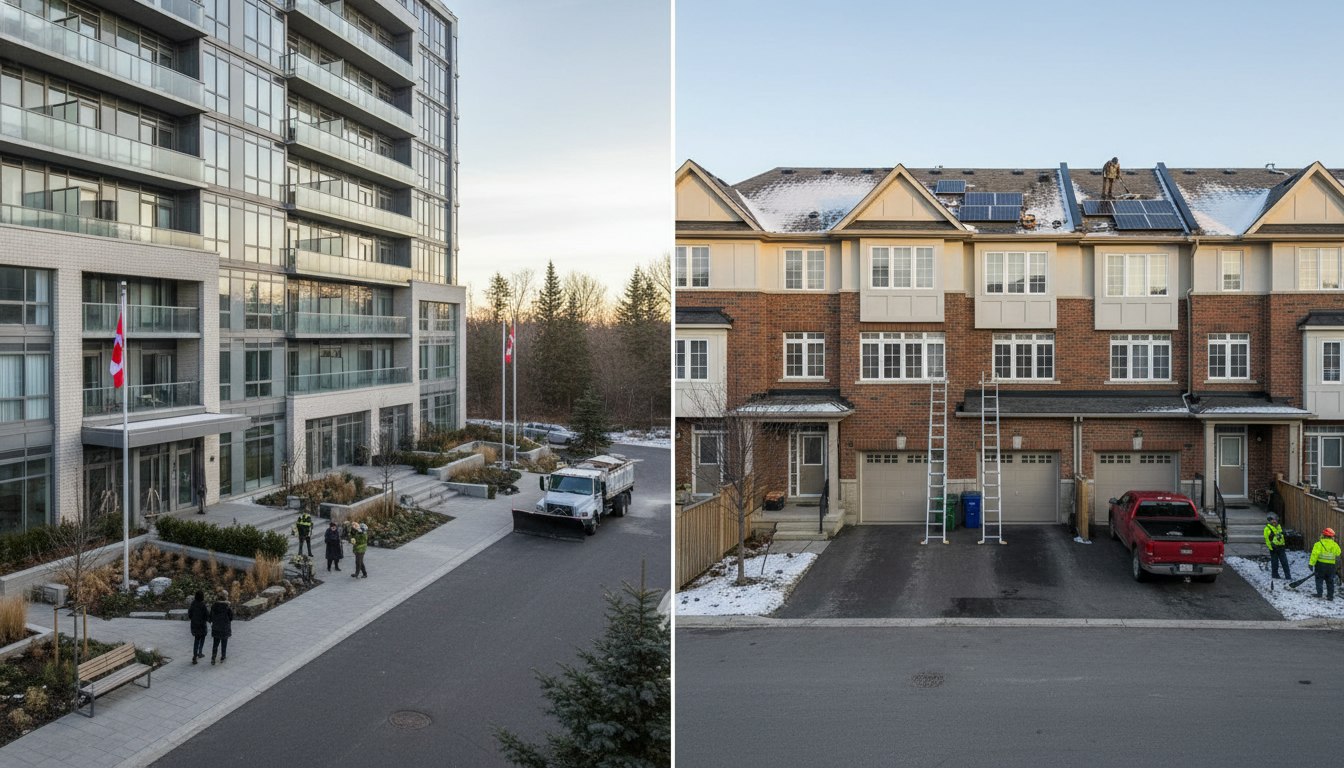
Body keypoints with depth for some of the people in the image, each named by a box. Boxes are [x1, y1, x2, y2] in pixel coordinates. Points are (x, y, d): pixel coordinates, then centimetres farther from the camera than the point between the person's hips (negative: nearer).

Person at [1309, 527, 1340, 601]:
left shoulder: (1319, 544, -11)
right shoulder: (1335, 545, 5)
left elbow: (1315, 554, -14)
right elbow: (1338, 555, 15)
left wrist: (1311, 564, -11)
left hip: (1321, 564, -4)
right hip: (1331, 566, 4)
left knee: (1319, 578, 8)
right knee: (1330, 581, 11)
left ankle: (1319, 593, 2)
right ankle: (1330, 595, 12)